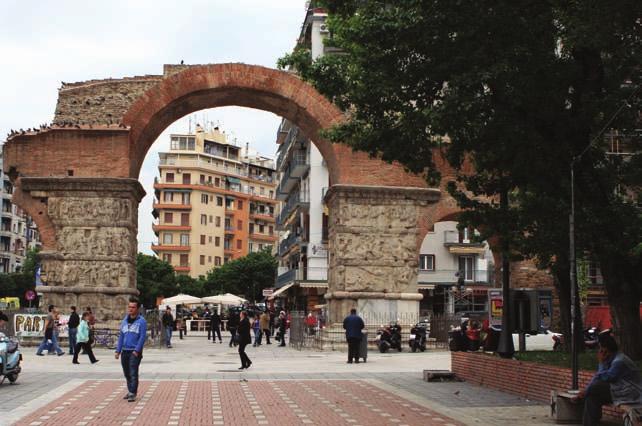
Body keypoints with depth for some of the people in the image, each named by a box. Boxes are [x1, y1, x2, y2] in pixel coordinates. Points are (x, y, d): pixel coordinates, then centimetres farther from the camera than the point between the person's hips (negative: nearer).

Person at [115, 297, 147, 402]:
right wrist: (118, 350, 10)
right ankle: (130, 391, 25)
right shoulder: (125, 320, 13)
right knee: (127, 373, 12)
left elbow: (142, 337, -10)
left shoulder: (141, 321, -5)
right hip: (124, 351, 6)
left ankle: (133, 394, -10)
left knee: (133, 373, -10)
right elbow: (121, 336, 16)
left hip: (135, 352, -6)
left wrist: (137, 350, -17)